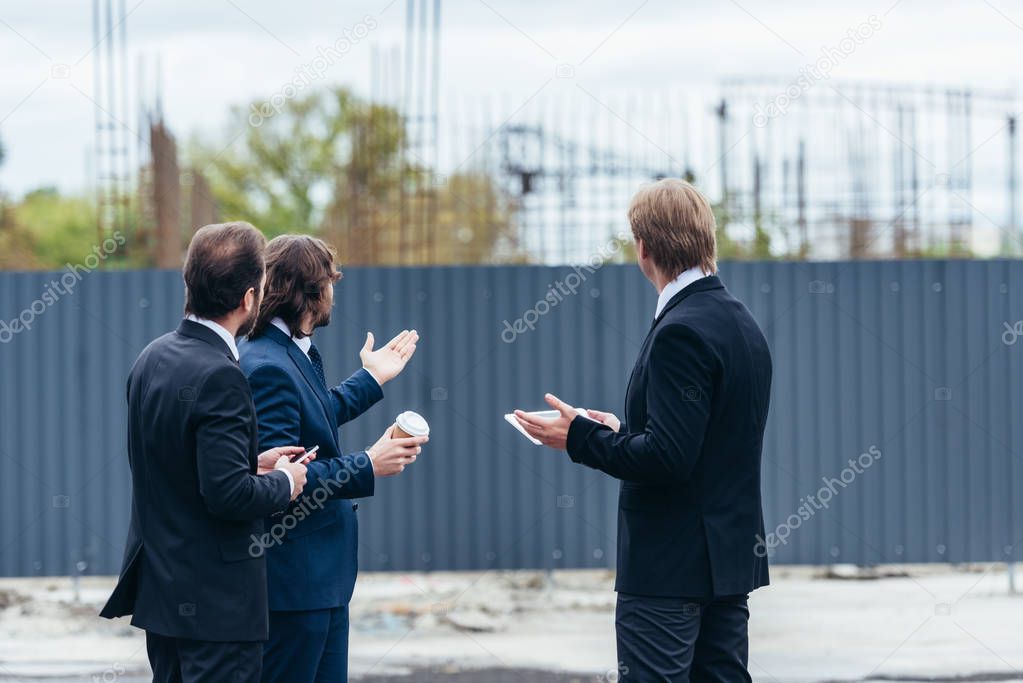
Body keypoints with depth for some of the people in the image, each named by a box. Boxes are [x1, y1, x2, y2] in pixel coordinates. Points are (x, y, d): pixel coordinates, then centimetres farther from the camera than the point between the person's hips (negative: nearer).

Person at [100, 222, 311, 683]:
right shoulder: (218, 376, -21)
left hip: (159, 589, 9)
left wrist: (253, 463, 13)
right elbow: (228, 494, -25)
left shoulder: (152, 358, 7)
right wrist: (285, 482, -6)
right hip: (216, 601, -9)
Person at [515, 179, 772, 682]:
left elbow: (668, 457, -24)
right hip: (730, 558, 10)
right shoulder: (742, 324, 12)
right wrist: (623, 432, 18)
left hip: (670, 565, -9)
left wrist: (581, 437, -13)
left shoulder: (681, 333, -18)